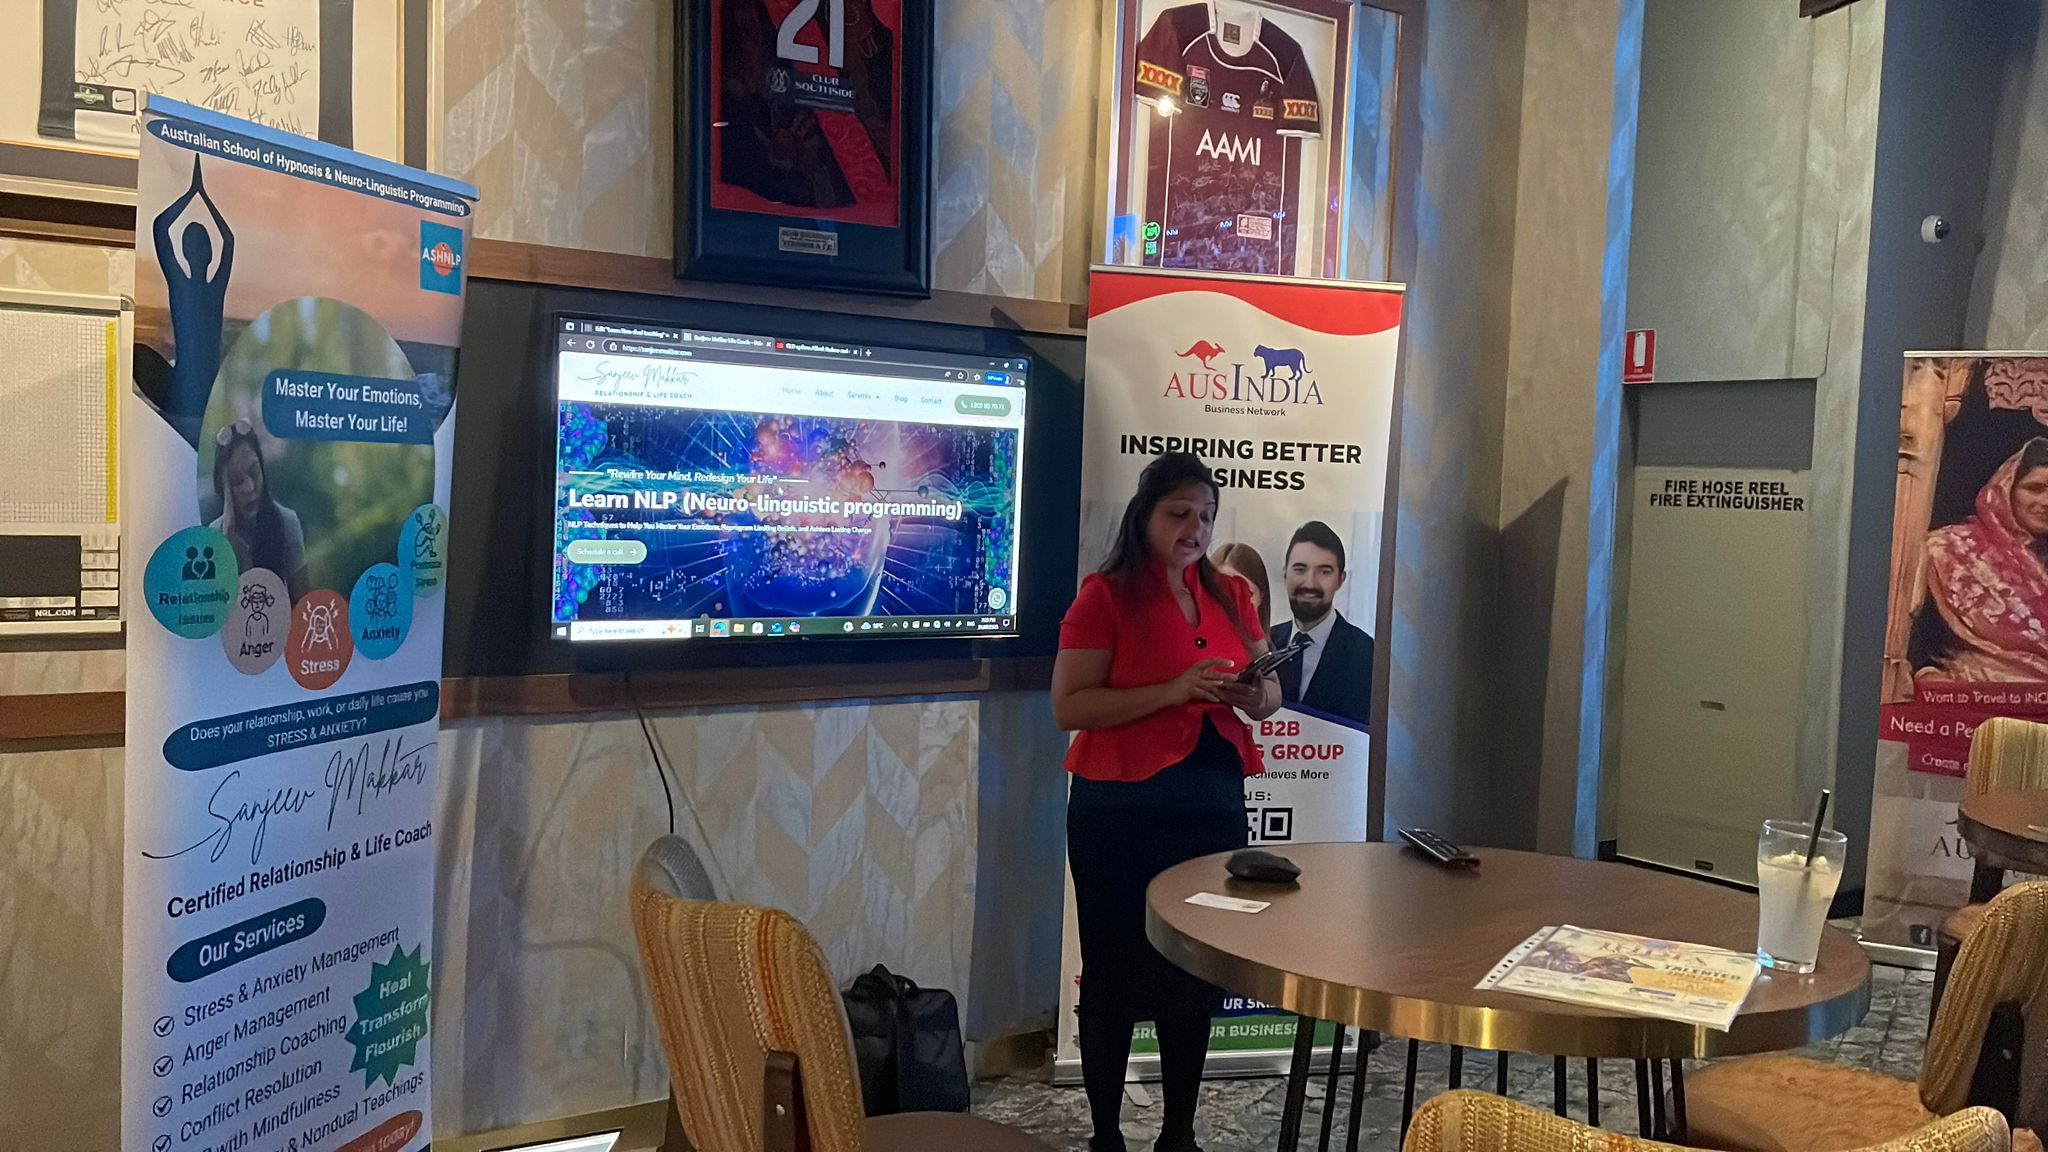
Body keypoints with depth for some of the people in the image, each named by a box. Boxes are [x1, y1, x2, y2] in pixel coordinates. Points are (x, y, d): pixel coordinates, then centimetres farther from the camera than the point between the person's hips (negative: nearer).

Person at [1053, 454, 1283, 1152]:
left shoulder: (1231, 596, 10)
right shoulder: (1106, 594, -6)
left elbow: (1270, 698, 16)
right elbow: (1067, 706, -13)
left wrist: (1255, 693, -8)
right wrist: (1174, 692, -21)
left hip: (1214, 803, 5)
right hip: (1121, 809, -5)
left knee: (1198, 973, 9)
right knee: (1115, 974, 5)